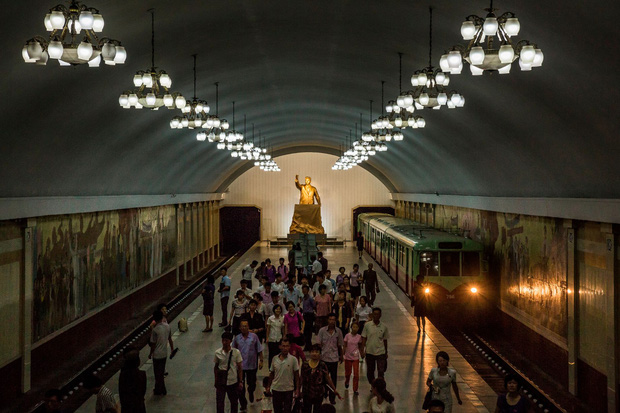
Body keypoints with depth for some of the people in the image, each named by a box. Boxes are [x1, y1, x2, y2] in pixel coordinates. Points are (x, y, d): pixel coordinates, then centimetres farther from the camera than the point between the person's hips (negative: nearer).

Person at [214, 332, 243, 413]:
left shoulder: (236, 352, -9)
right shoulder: (217, 353, -7)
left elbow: (240, 368, -3)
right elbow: (215, 367, 5)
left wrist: (240, 381, -5)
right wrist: (216, 381, 6)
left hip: (233, 382, 0)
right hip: (221, 382, 0)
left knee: (234, 402, 15)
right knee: (219, 403, 1)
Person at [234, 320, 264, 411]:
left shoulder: (254, 337, -5)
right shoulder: (237, 338, -1)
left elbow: (259, 350, 1)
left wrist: (261, 360, -2)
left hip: (252, 365, 0)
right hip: (240, 366, 0)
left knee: (252, 384, 14)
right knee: (240, 387, 1)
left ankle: (251, 393, 49)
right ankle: (243, 405, 13)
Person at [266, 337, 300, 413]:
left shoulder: (293, 359, -10)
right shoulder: (275, 359, -1)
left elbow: (296, 375, -5)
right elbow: (271, 373, 10)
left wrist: (297, 389, -6)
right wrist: (269, 386, 13)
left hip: (288, 390, -3)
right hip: (276, 389, 3)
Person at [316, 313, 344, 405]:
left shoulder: (338, 331, -1)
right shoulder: (322, 331, -5)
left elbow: (339, 345, 10)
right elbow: (319, 344, 1)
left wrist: (341, 356, 17)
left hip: (334, 358, 1)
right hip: (324, 358, -1)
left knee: (334, 378, 6)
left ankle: (332, 398, 17)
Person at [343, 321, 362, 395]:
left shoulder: (359, 337, -3)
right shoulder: (347, 336, -8)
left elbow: (360, 347, 9)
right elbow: (345, 346, -3)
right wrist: (343, 354, -9)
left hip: (356, 358, 0)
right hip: (348, 357, 0)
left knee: (356, 374, -5)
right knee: (348, 373, 14)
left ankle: (355, 389, 6)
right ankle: (346, 382, 46)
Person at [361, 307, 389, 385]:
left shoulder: (384, 326, -1)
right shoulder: (367, 325, -3)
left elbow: (385, 340, 8)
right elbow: (364, 338, 1)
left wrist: (386, 352, 13)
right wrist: (362, 350, -5)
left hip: (381, 352, -1)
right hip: (369, 352, 1)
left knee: (381, 371, -8)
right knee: (370, 371, 11)